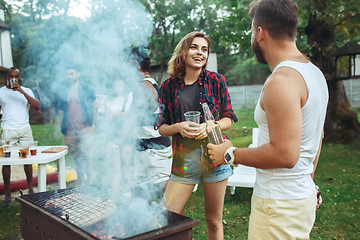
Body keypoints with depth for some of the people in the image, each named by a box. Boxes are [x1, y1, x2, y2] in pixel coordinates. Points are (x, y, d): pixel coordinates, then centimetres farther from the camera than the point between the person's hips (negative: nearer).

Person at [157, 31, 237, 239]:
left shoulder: (216, 81, 1)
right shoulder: (169, 86, 2)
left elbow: (229, 119, 5)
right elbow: (162, 128, 7)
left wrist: (209, 126, -14)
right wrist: (178, 127, -14)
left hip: (214, 157, 0)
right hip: (183, 159, 1)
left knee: (214, 221, 11)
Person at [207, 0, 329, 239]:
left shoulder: (282, 81, -23)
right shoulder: (314, 72, 9)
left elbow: (284, 154, -28)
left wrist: (231, 154, -15)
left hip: (279, 204, -9)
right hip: (304, 195, 9)